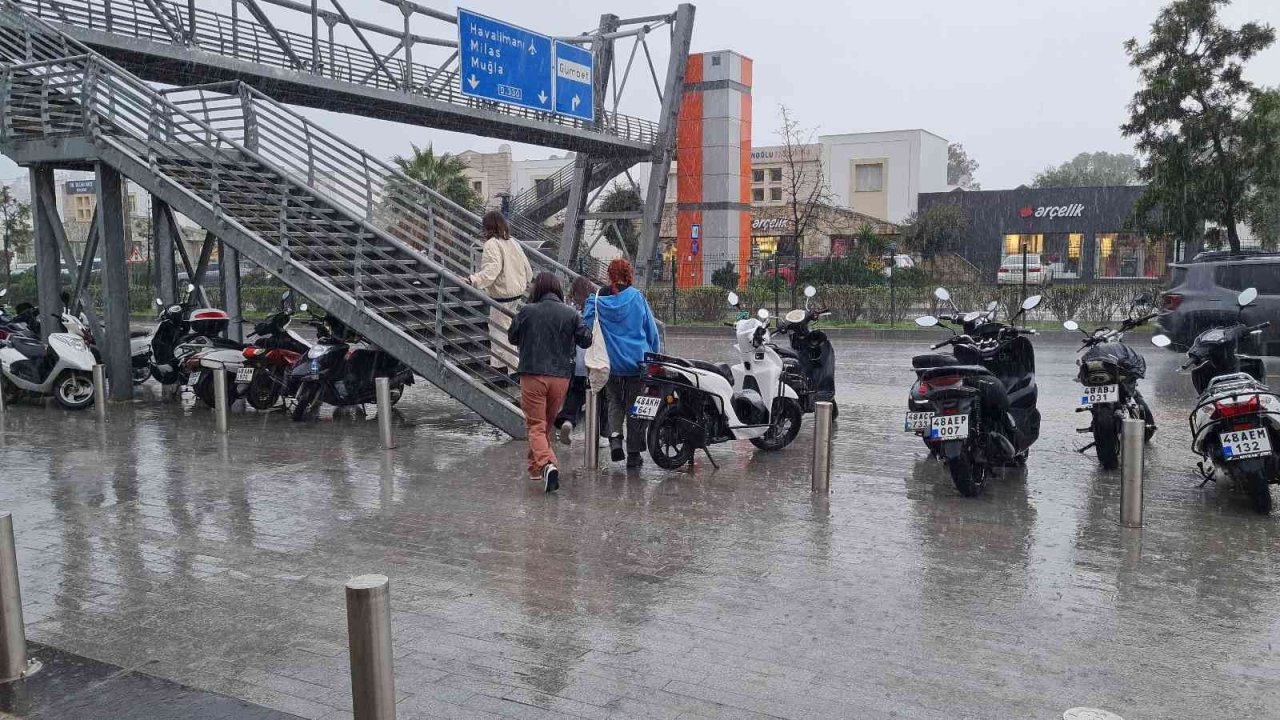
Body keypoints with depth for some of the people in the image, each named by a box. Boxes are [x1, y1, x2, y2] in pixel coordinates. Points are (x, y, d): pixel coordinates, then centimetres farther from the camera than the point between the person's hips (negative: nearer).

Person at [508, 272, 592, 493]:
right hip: (561, 377, 3)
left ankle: (546, 464, -24)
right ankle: (535, 467, 33)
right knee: (547, 424, 20)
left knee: (536, 426, 0)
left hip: (532, 375, -3)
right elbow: (586, 341, 4)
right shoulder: (571, 314, -2)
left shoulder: (527, 311, -6)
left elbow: (512, 337, 7)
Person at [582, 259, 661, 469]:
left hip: (611, 363, 1)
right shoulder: (637, 297, -3)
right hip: (637, 362, -1)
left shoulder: (597, 301, -2)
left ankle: (614, 438, -6)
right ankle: (633, 454, 11)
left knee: (615, 402, 19)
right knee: (634, 407, 8)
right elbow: (652, 331, 2)